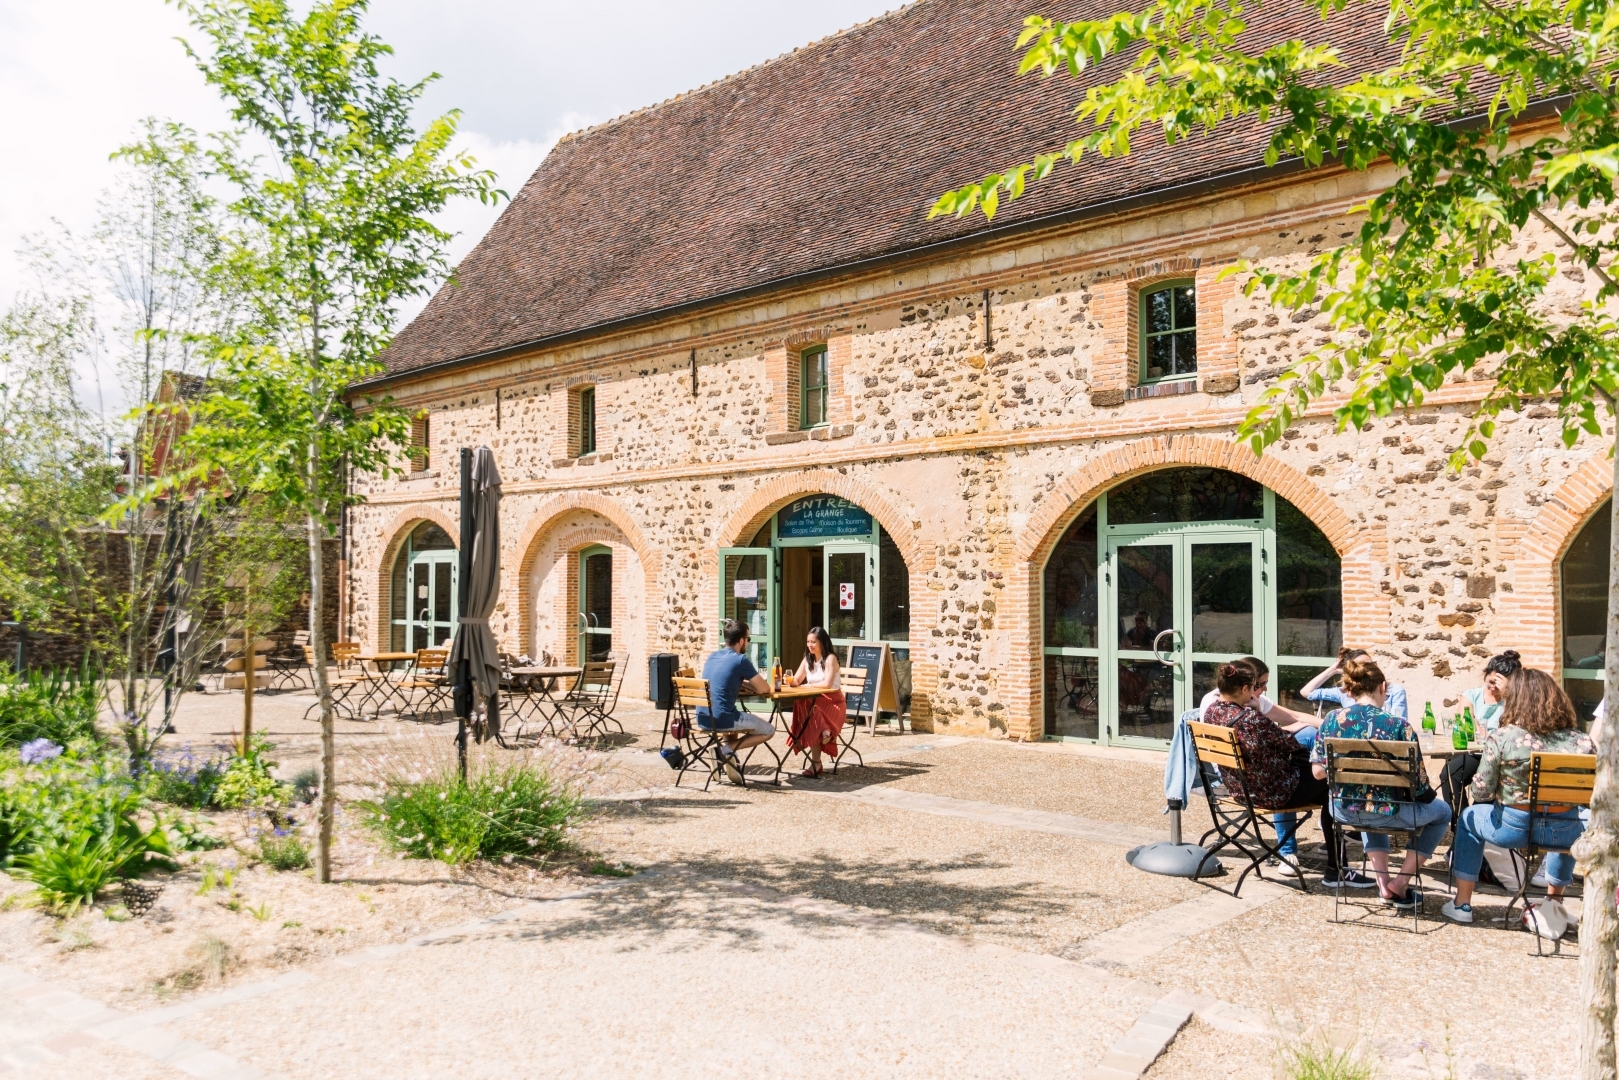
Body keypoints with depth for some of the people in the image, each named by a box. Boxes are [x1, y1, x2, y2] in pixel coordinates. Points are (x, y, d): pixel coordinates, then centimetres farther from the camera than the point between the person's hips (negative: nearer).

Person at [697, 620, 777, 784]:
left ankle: (728, 756, 18)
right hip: (722, 719, -7)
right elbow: (765, 689, -2)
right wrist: (751, 684, 19)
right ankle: (726, 749, -4)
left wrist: (744, 684, 17)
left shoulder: (712, 656, 14)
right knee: (769, 729, 12)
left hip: (703, 719, 8)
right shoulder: (741, 660, -8)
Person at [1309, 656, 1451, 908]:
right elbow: (1418, 784, -15)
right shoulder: (1398, 726, -17)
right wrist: (1426, 793, 8)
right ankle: (1400, 883, 20)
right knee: (1442, 811, 28)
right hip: (1387, 813, -4)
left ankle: (1383, 884, 30)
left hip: (1344, 811, 4)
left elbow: (1318, 771, -2)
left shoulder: (1332, 719, -8)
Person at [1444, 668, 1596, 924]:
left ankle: (1461, 904, 27)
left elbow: (1481, 793, -10)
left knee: (1469, 818, 28)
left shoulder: (1501, 738, -14)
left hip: (1513, 827, -3)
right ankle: (1553, 901, 45)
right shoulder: (1582, 741, -6)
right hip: (1565, 834, 3)